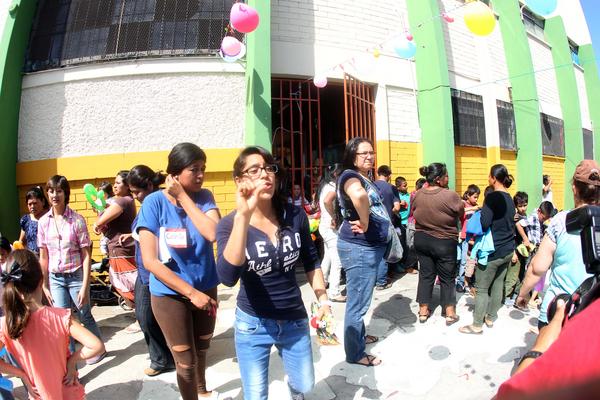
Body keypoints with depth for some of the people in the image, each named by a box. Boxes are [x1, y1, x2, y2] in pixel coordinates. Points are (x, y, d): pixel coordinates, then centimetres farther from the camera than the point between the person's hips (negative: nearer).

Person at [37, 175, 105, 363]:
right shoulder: (43, 222, 0)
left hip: (76, 276, -3)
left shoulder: (77, 220, -11)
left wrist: (85, 286, -13)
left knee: (85, 317, 11)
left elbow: (86, 255, -10)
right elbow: (43, 257, 6)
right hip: (55, 278, 3)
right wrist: (44, 285, 7)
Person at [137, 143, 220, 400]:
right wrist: (191, 293, -19)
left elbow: (213, 233, -25)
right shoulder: (154, 202, -15)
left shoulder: (204, 196, -6)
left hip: (206, 288, 4)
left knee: (201, 349, 25)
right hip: (170, 294, -4)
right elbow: (150, 261, -18)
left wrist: (183, 197, -21)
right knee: (186, 362, 8)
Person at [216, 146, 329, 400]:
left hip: (294, 320, 3)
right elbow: (228, 277, -35)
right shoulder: (229, 224, -17)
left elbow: (310, 261, 5)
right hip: (253, 325, -3)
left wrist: (323, 299, 3)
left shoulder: (295, 216, -10)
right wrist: (243, 216, -39)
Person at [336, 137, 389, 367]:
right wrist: (364, 224, -29)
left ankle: (360, 336, 43)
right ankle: (355, 353, 18)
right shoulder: (350, 176, -17)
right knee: (357, 302, 3)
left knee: (360, 300, 25)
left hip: (369, 246, 10)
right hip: (359, 248, -10)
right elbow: (358, 195, -42)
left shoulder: (365, 178, 13)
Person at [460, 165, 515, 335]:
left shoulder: (492, 197, -17)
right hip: (507, 249, 8)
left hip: (493, 251, -8)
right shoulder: (509, 198, 8)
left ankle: (477, 325, 8)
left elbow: (484, 224, -23)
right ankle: (490, 317, 29)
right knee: (498, 284, 17)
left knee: (481, 288, 1)